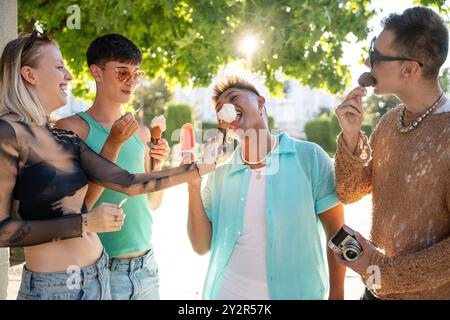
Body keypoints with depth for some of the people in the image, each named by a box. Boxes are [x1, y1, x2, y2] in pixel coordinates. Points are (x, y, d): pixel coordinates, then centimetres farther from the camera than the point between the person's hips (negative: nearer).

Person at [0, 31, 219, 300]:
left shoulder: (65, 139, 9)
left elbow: (128, 183, 7)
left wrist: (199, 168, 9)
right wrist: (85, 223, -19)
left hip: (98, 276, 8)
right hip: (52, 286, -7)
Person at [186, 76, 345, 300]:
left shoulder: (309, 157, -8)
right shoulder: (218, 176, 1)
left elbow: (337, 233, -5)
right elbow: (202, 246, -1)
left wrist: (336, 295, -7)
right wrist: (193, 187, -12)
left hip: (295, 294, -2)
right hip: (226, 293, 2)